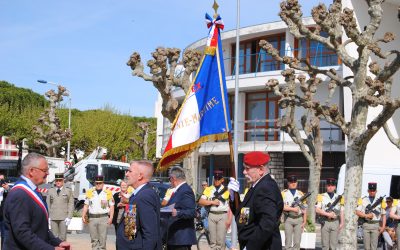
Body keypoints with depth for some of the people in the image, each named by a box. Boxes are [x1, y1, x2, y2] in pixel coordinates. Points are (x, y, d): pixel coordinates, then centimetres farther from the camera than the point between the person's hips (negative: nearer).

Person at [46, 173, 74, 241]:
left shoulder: (68, 191, 7)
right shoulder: (50, 191, 12)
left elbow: (71, 204, 2)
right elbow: (48, 204, 11)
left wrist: (69, 217, -7)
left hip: (64, 218, -1)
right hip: (53, 218, 2)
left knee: (62, 237, -4)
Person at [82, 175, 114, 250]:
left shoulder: (108, 193, 2)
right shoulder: (90, 192, 9)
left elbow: (111, 206, 2)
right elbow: (86, 205, 12)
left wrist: (111, 218, -7)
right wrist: (83, 216, 3)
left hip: (103, 218, -3)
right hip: (92, 218, 3)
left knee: (102, 238, -4)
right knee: (94, 239, 7)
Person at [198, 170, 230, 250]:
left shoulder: (227, 190, 5)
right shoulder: (208, 189, 10)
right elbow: (200, 201, 2)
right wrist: (212, 202, -9)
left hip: (223, 215, -2)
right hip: (211, 215, 2)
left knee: (221, 240, -3)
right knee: (212, 239, 6)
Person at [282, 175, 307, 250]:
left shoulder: (300, 194, 11)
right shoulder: (284, 193, 2)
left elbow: (304, 209, 10)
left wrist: (304, 221, 4)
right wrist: (293, 209, -14)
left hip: (299, 219, 2)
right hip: (288, 219, -2)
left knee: (297, 241, 3)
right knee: (288, 241, 0)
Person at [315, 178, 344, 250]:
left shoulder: (339, 198, 11)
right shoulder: (321, 197, 4)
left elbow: (341, 212, 10)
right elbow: (317, 210, -4)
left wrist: (342, 223, 0)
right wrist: (328, 214, -13)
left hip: (335, 223, 2)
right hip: (325, 222, -2)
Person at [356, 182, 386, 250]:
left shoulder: (380, 201, 9)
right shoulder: (363, 200, 8)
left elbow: (384, 215, 10)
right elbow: (357, 212, 2)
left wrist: (383, 227, 0)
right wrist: (366, 215, -14)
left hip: (376, 225, 0)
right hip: (366, 225, 0)